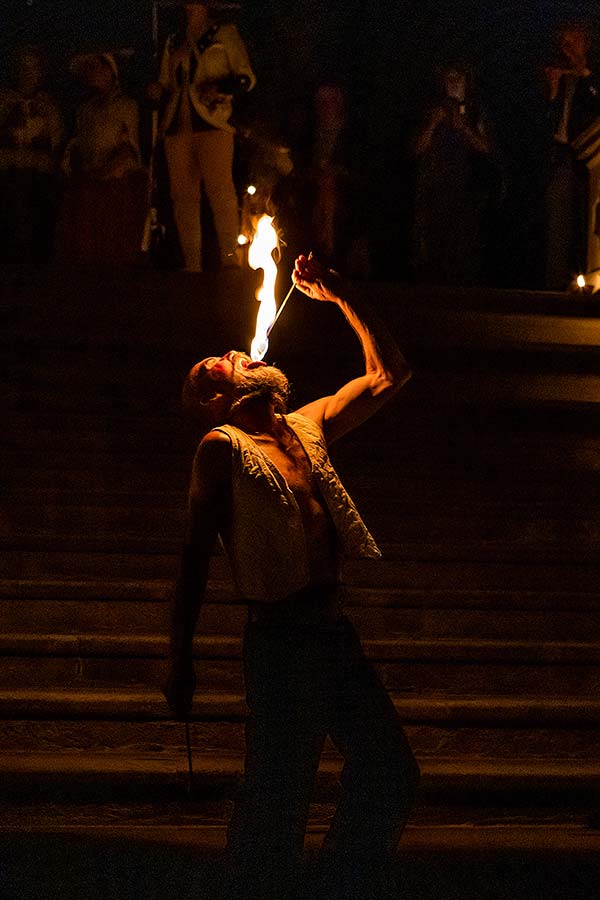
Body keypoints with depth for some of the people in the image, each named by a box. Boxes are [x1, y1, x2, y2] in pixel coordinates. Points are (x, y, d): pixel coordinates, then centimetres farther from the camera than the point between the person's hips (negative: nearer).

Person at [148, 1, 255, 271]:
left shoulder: (224, 33, 9)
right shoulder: (174, 43, 23)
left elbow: (247, 77, 2)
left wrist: (219, 87, -16)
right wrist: (157, 91, 4)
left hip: (211, 121, -5)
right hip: (177, 125, 5)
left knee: (220, 189, -15)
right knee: (183, 197, -2)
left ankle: (230, 262, -15)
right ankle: (192, 268, 0)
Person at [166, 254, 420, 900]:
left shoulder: (309, 427, 19)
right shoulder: (222, 446, 0)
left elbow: (388, 376, 24)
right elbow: (195, 552, -4)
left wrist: (340, 298, 19)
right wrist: (180, 659, -10)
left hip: (337, 630, 7)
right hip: (282, 635, -7)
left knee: (390, 775, 10)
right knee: (278, 797, -6)